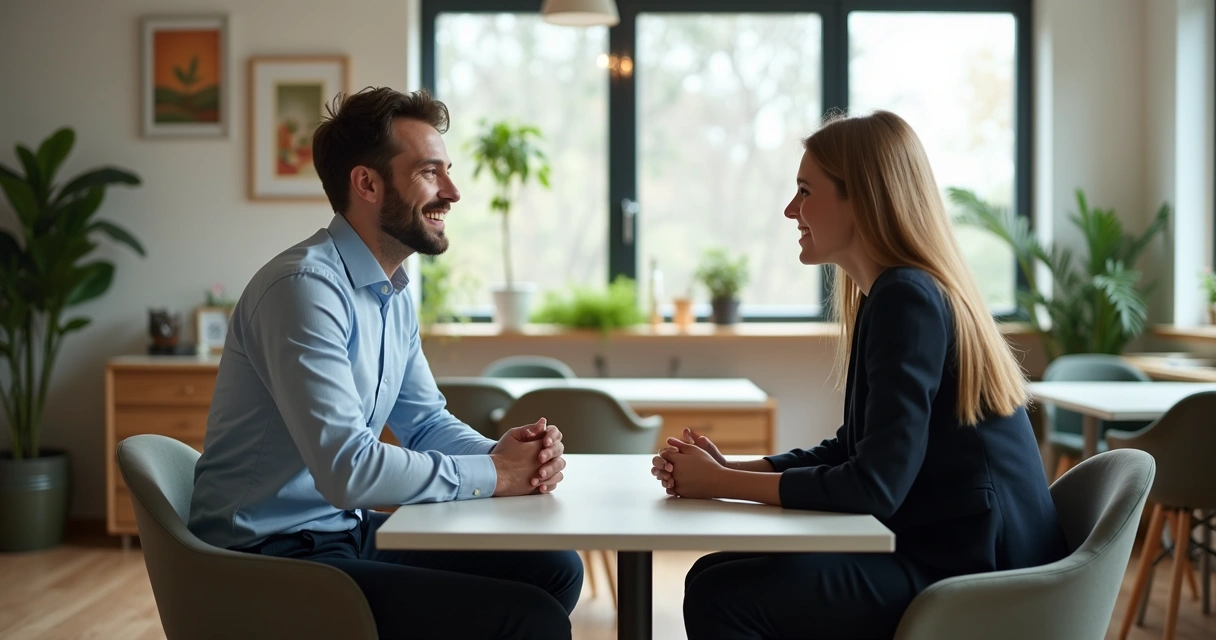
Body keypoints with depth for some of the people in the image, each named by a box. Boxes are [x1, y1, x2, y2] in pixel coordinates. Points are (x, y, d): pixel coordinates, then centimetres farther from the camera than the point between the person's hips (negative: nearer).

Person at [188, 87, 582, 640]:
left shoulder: (394, 294, 10)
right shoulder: (305, 286, -21)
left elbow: (426, 422, 16)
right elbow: (348, 470, -29)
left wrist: (507, 454, -6)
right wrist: (493, 475, -16)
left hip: (347, 530, 10)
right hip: (275, 557, -9)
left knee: (554, 570, 7)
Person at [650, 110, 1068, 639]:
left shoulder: (907, 301, -18)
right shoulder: (889, 295, 12)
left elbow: (873, 486, -23)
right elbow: (851, 449, 15)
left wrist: (722, 483, -12)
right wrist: (729, 468, 1)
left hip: (973, 575, -9)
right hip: (944, 552, 9)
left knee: (719, 594, -15)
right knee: (719, 572, 8)